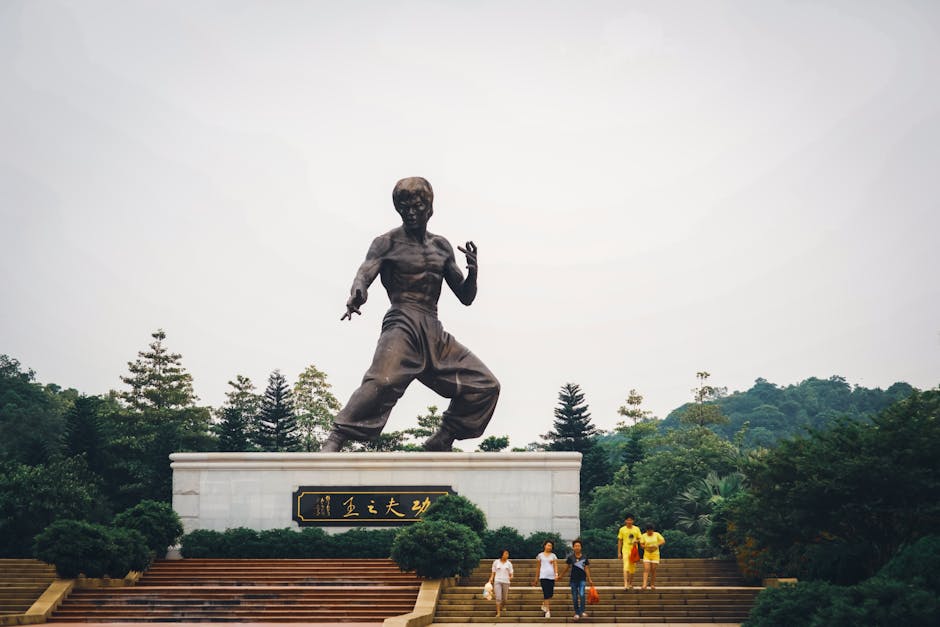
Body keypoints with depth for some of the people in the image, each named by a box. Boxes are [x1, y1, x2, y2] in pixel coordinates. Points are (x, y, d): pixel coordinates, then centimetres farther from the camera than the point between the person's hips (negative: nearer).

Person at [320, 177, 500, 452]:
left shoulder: (441, 247, 18)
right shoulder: (387, 243, 4)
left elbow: (465, 297, 19)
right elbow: (364, 274, -13)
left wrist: (473, 272, -4)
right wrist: (357, 294, -38)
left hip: (435, 334, 7)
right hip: (403, 325, -7)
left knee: (485, 386, 4)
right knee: (384, 381, -33)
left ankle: (440, 443, 11)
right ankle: (333, 443, -37)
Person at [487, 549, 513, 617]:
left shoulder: (509, 563, 7)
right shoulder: (496, 562, 4)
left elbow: (510, 573, 7)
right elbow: (493, 572, 8)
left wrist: (511, 577, -15)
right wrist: (491, 578, -8)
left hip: (506, 582, 2)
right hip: (497, 581, -2)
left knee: (504, 598, 9)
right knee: (498, 597, -13)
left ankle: (502, 607, 40)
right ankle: (498, 613, -12)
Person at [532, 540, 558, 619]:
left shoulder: (553, 556, 12)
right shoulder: (540, 555, 10)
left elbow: (555, 565, 3)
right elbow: (538, 567, 14)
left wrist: (556, 574, -15)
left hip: (551, 576, 2)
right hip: (543, 576, -2)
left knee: (550, 594, 3)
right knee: (546, 593, -12)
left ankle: (544, 604, 30)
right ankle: (547, 611, -12)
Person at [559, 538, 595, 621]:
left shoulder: (584, 557, 1)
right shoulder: (570, 557, -1)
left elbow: (586, 569, 4)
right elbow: (567, 568, 9)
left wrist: (589, 579, 2)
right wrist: (561, 576, 12)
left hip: (582, 579, -1)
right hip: (573, 579, 1)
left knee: (581, 594, -18)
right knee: (574, 597, 4)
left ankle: (582, 611, -12)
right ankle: (576, 613, 14)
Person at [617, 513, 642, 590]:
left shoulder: (636, 529, 6)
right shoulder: (622, 529, 2)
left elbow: (640, 539, 11)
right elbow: (619, 541, 6)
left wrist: (636, 541, -14)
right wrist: (619, 552, 2)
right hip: (625, 550, -3)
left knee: (633, 568, 10)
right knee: (626, 567, -16)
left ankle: (630, 583, 26)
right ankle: (625, 584, -24)